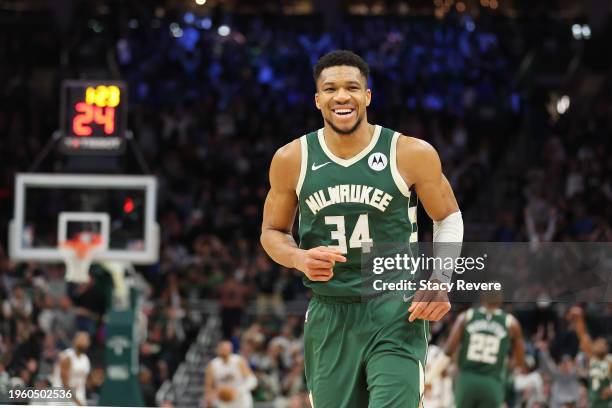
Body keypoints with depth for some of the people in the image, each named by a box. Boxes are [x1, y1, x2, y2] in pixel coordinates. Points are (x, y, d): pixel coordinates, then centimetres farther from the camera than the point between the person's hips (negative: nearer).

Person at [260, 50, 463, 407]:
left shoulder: (412, 154, -6)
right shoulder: (292, 160, 0)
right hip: (330, 318, 3)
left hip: (396, 314, -3)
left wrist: (440, 280, -6)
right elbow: (273, 232, 12)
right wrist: (300, 259, -10)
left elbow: (449, 218, 8)